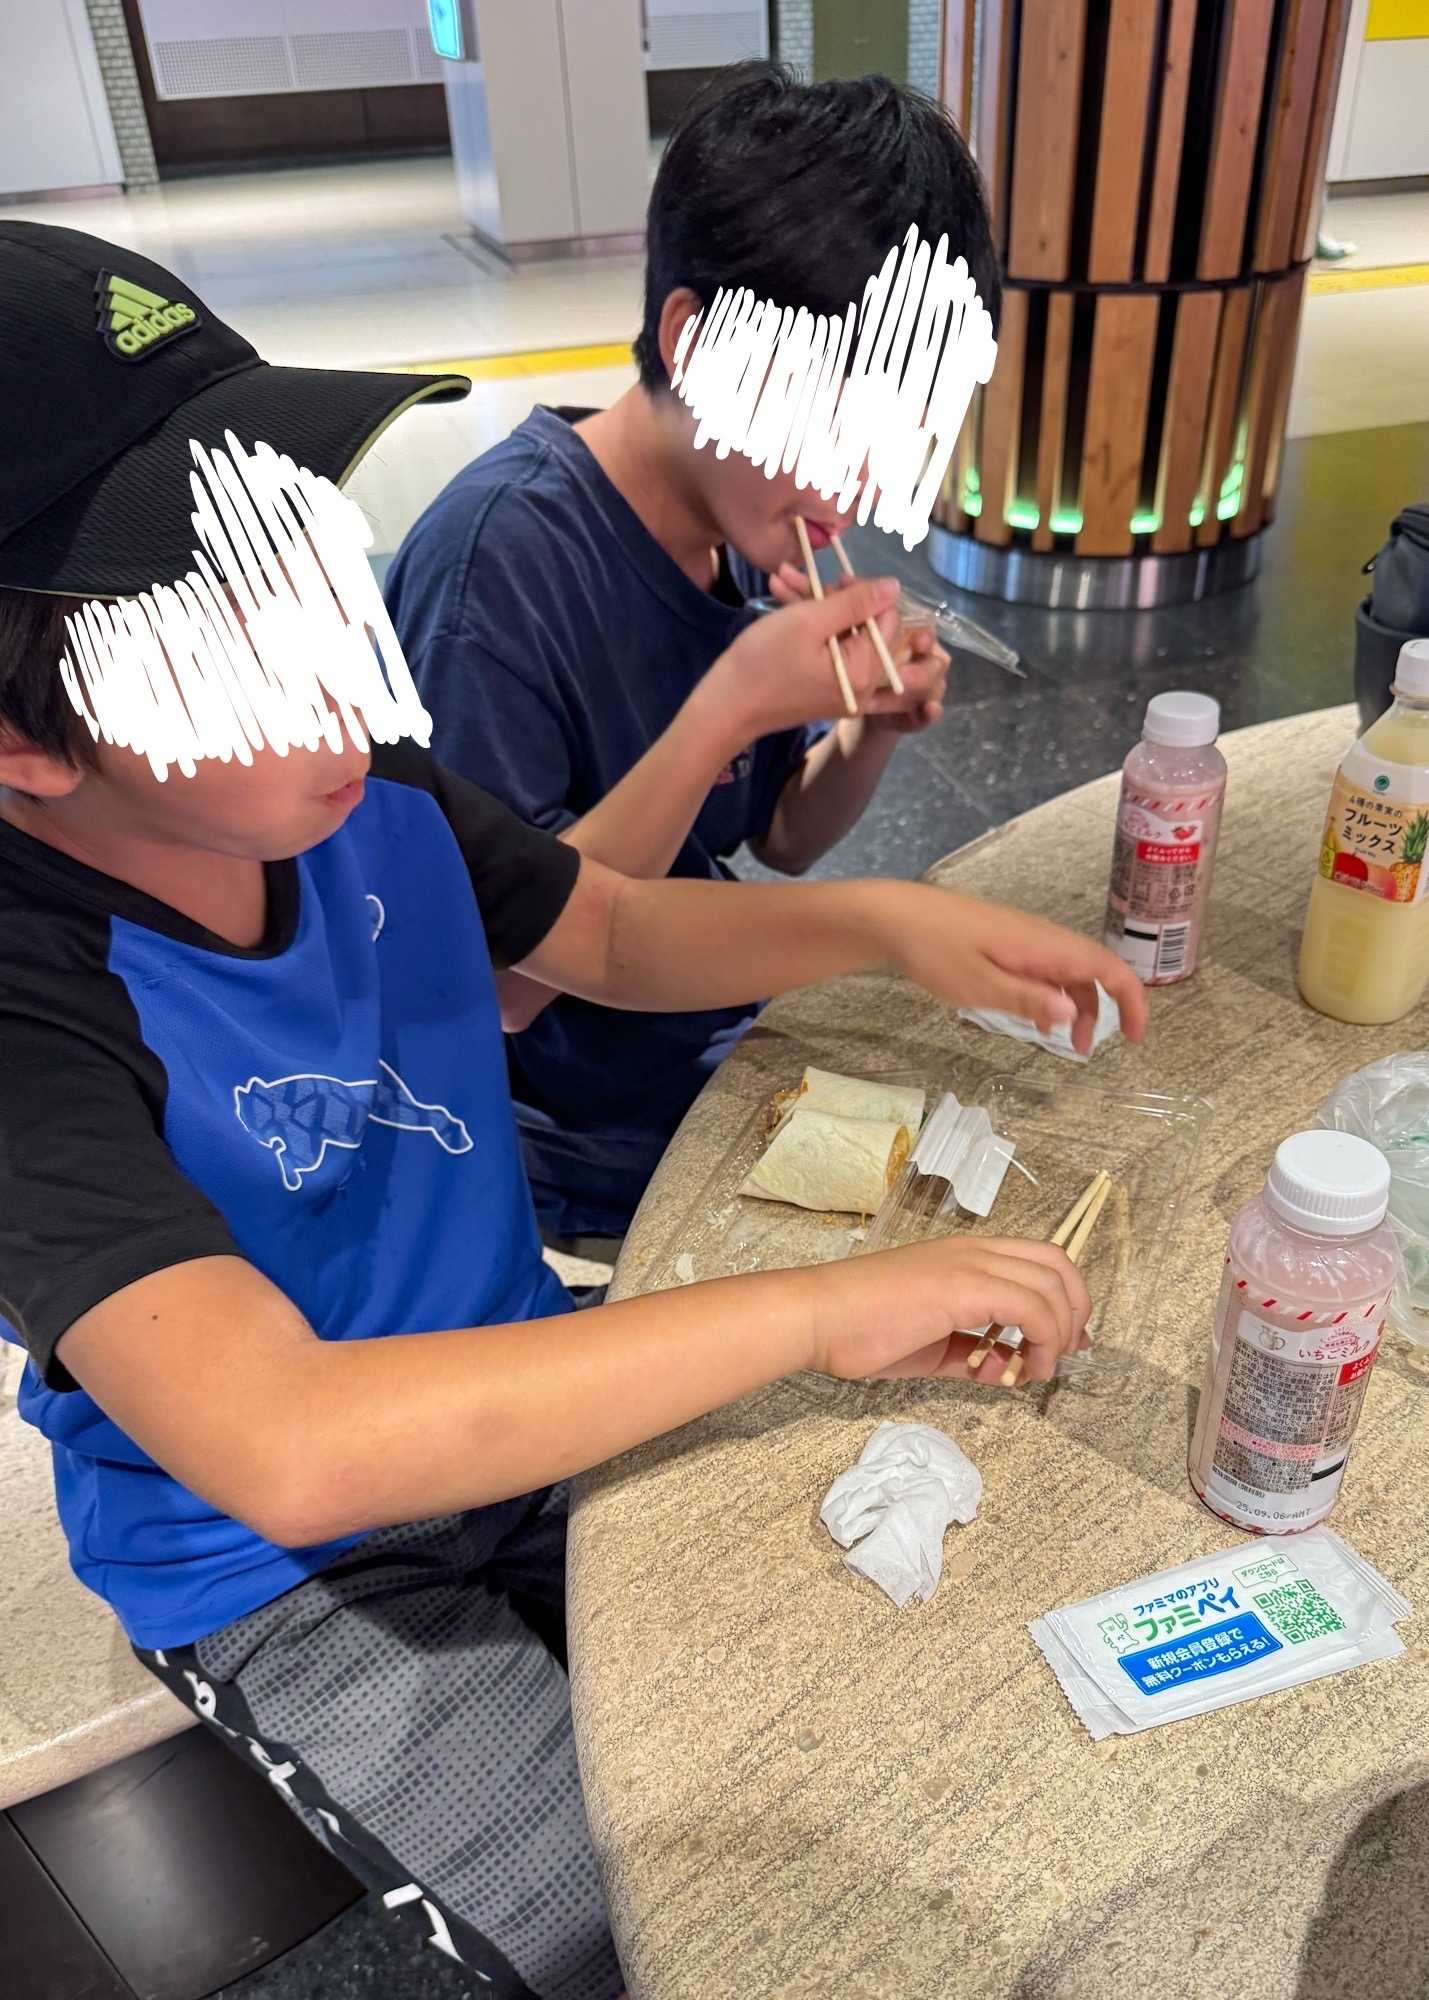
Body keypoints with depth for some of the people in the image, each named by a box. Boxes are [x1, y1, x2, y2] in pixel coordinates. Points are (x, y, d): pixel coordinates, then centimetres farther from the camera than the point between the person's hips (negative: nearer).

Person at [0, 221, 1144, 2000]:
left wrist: (882, 918, -15)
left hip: (529, 1392, 5)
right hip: (283, 1571, -5)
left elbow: (617, 935, 2)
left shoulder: (361, 793, -13)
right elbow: (281, 1448, -42)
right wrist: (815, 1308, -40)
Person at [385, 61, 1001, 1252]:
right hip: (599, 1185, -6)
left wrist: (875, 725, -14)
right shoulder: (499, 554, -26)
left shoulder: (745, 512, -4)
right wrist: (725, 712, -31)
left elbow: (782, 844, 7)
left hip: (734, 1075, 7)